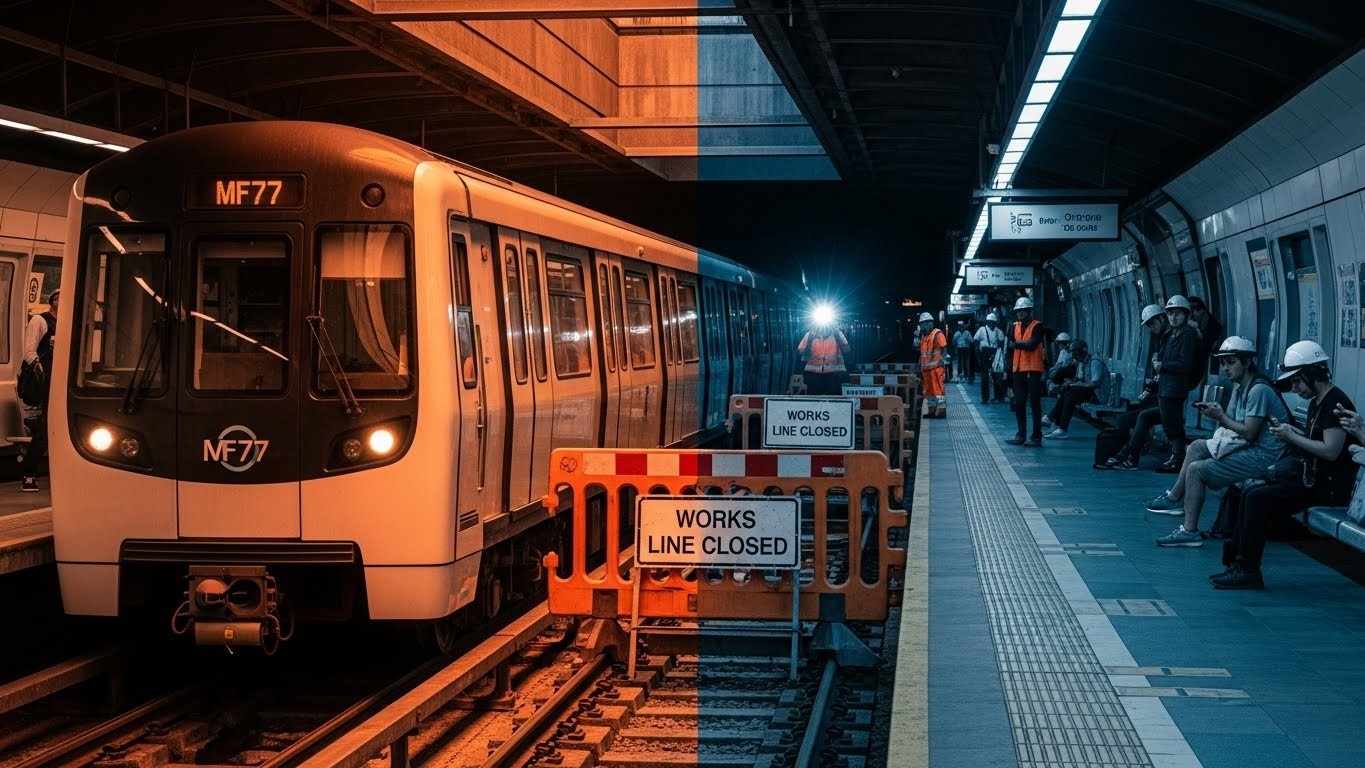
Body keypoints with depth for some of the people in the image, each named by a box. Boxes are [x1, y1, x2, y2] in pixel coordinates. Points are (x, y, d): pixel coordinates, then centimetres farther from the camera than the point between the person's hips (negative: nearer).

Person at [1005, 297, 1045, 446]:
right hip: (1018, 369, 6)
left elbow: (1032, 344, -17)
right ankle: (1021, 435, 18)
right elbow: (1009, 346, 8)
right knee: (1019, 404, 10)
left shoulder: (1037, 326, -5)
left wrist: (1016, 343, -4)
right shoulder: (1015, 327, 13)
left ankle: (1036, 436, -1)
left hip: (1033, 370, -6)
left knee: (1035, 404, -3)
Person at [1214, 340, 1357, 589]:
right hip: (1311, 480, 10)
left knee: (1258, 498, -19)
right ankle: (1238, 563, 3)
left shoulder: (1335, 403, -14)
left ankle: (1248, 572, -14)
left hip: (1328, 487, -10)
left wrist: (1292, 436, -13)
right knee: (1249, 493, 4)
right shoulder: (1316, 403, 18)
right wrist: (1290, 433, 4)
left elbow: (1331, 451, -22)